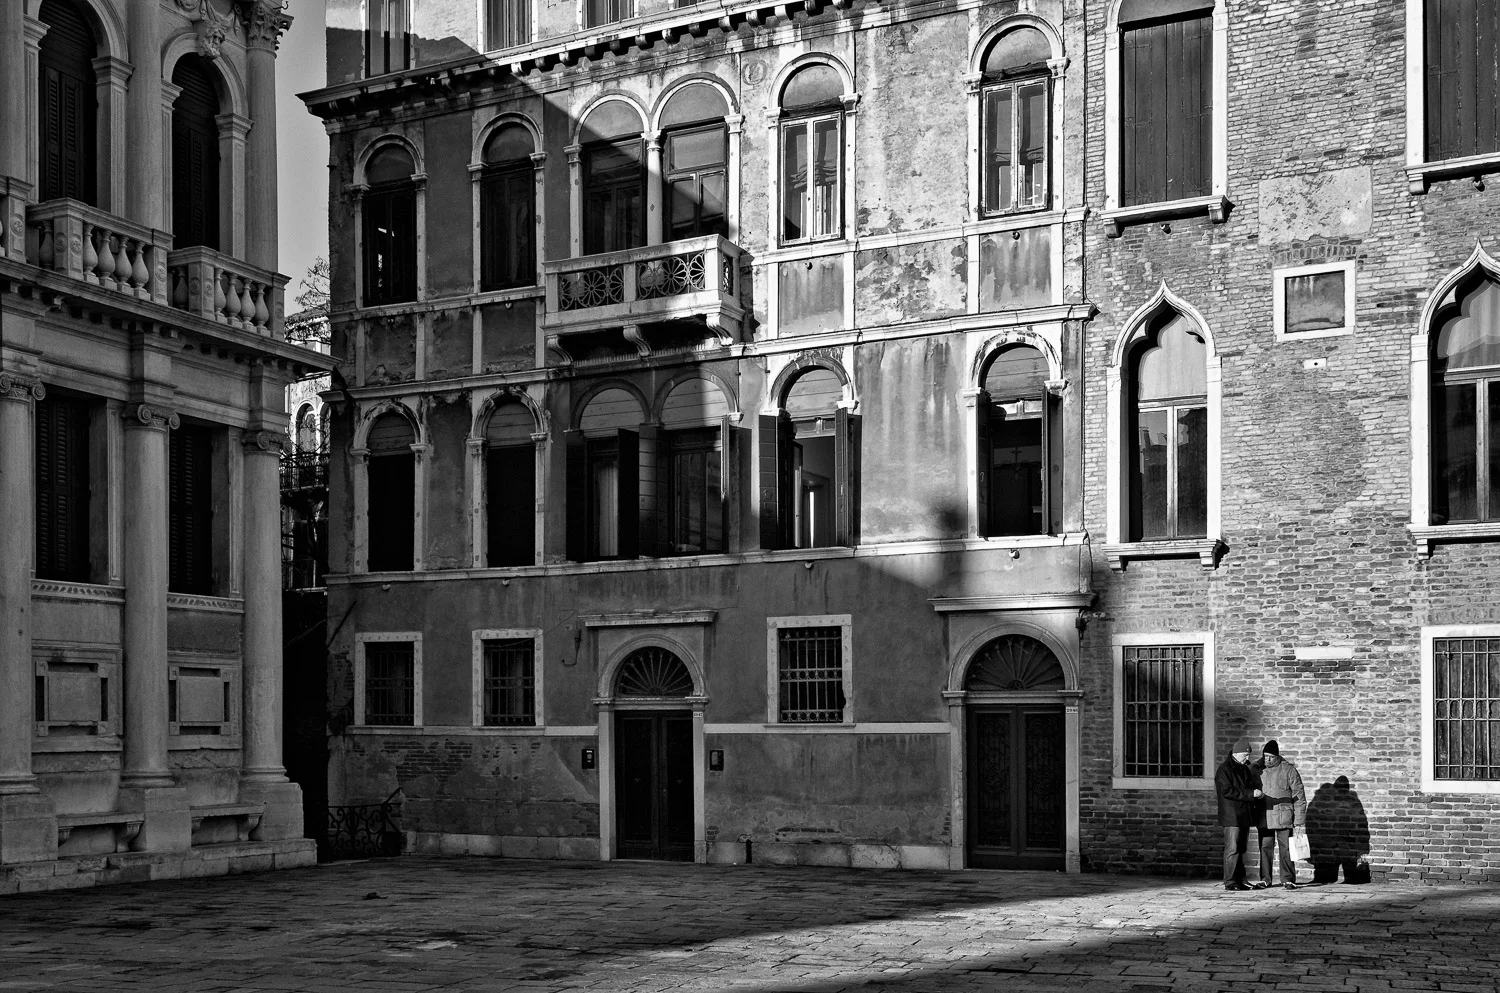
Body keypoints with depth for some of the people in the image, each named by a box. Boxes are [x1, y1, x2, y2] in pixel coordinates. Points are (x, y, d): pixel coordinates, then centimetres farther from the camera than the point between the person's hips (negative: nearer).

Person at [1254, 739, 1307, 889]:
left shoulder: (1288, 770, -3)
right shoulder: (1258, 769, 6)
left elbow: (1299, 797, -3)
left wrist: (1300, 821, -6)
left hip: (1284, 817, -3)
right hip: (1264, 817, 3)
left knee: (1286, 849, 0)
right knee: (1265, 848, 5)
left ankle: (1288, 879, 8)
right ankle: (1265, 879, 12)